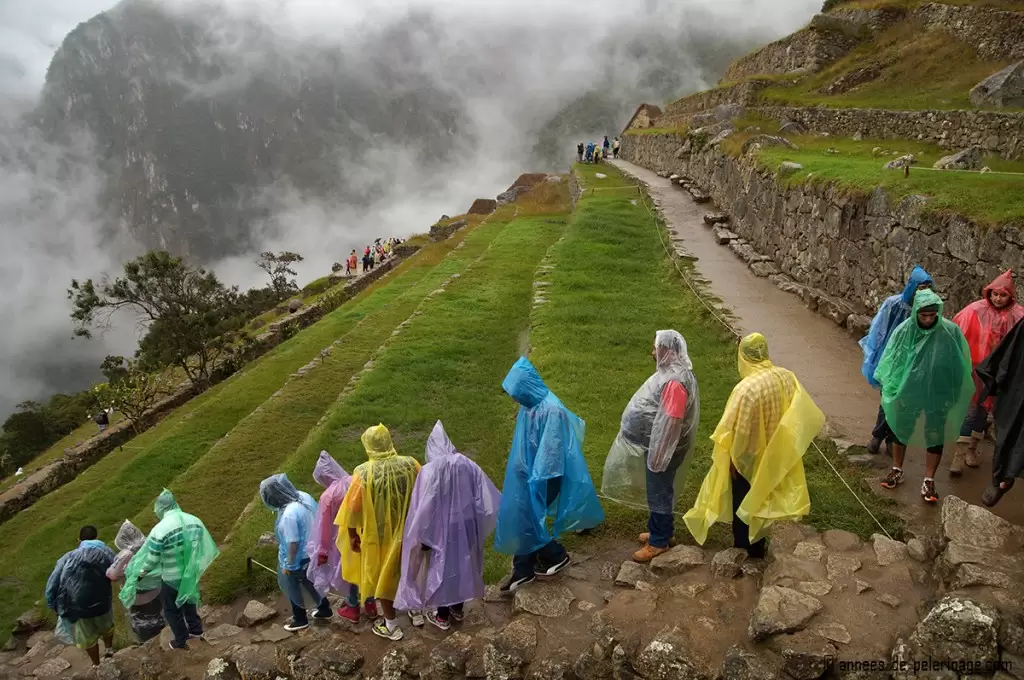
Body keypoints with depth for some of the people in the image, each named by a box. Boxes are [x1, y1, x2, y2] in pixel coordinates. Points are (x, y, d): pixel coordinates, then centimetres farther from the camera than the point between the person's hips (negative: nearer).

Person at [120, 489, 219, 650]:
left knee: (172, 609, 18)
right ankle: (195, 628, 45)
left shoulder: (161, 529, -25)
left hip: (172, 578, -5)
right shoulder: (194, 520, -7)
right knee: (188, 601, 31)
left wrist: (139, 574, 1)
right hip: (191, 574, 5)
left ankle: (181, 641, 32)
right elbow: (206, 547, 5)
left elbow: (151, 560, -18)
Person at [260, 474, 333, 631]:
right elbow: (316, 519, 4)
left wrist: (288, 564, -13)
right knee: (310, 581, 28)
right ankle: (324, 609, 45)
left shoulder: (289, 514, -35)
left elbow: (293, 544, -27)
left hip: (300, 557, -8)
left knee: (291, 586, 18)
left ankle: (300, 619, 38)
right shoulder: (305, 496, -11)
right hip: (313, 550, 8)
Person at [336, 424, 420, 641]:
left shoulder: (364, 473, -23)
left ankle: (391, 625, 28)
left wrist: (352, 535, 1)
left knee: (382, 577, 16)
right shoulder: (410, 464, -14)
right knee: (406, 572, 26)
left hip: (378, 535, -3)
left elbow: (353, 509, -14)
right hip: (408, 530, 3)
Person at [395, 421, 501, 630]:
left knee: (440, 570, 15)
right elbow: (488, 501, -6)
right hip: (465, 530, 4)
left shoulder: (430, 470, -22)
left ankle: (442, 616, 31)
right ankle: (457, 608, 42)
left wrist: (422, 537, -10)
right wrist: (478, 527, 8)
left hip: (440, 532, -4)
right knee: (461, 566, 23)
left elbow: (424, 509, -22)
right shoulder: (469, 466, -9)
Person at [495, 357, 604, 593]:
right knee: (519, 519, 13)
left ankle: (556, 556, 25)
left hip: (542, 478, -9)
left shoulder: (550, 410, -26)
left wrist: (537, 481, -21)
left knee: (527, 520, 2)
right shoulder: (529, 405, 2)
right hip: (526, 473, 9)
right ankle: (523, 570, 27)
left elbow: (550, 451, -24)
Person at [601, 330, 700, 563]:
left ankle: (658, 542, 17)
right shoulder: (671, 372, 5)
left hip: (662, 448, -10)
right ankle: (662, 530, 37)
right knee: (658, 491, 22)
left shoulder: (675, 381, -28)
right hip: (656, 444, 10)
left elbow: (671, 422, -27)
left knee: (658, 493, 3)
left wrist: (659, 455, -22)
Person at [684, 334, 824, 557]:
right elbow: (803, 412, 1)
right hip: (773, 454, 6)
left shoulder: (746, 388, -32)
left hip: (749, 457, -6)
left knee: (743, 502, 16)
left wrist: (732, 459, -9)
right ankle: (757, 544, 42)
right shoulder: (786, 377, -11)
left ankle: (743, 548, 33)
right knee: (762, 497, 25)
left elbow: (739, 430, -25)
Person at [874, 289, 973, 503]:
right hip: (908, 391, 1)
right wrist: (888, 387, 1)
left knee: (935, 436, 8)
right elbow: (890, 360, -3)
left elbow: (960, 365, -5)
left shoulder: (951, 331, -16)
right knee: (900, 429, 15)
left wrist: (954, 394, -1)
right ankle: (897, 471, 37)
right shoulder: (904, 330, -14)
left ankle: (929, 482, 24)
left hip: (938, 394, -1)